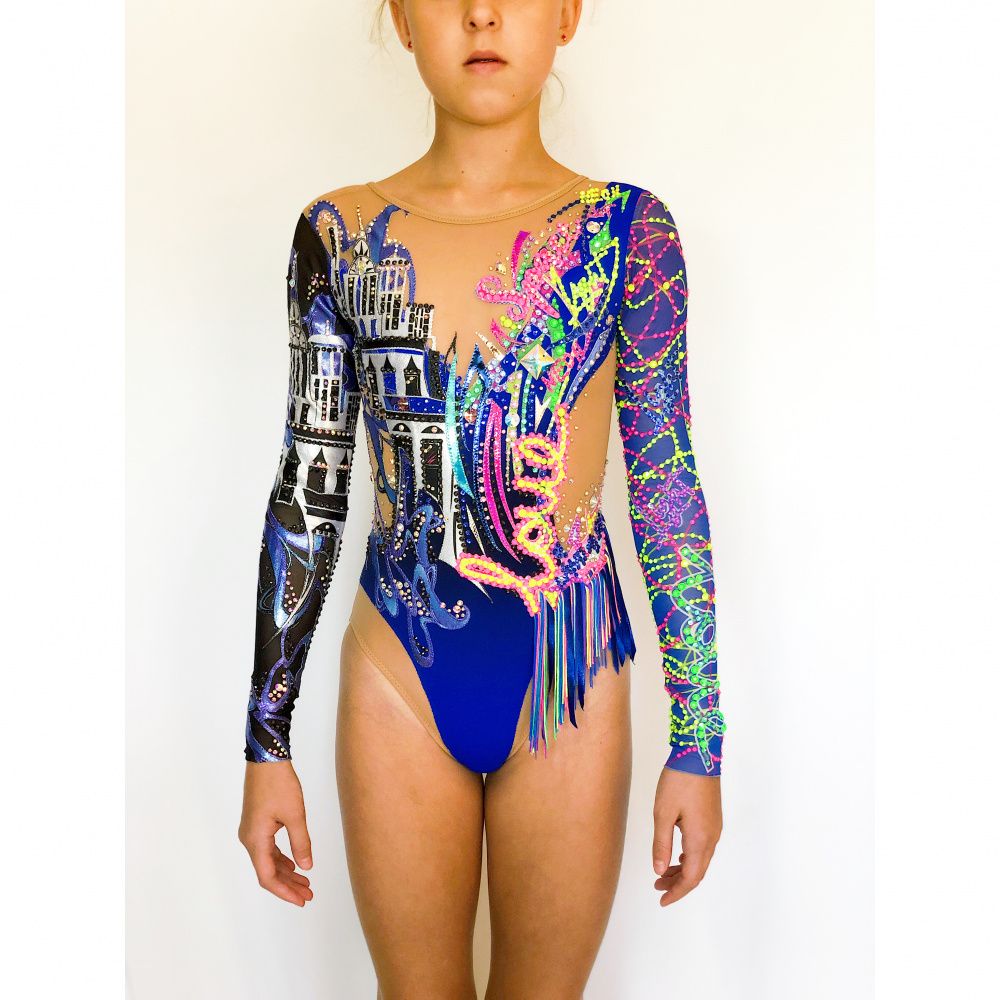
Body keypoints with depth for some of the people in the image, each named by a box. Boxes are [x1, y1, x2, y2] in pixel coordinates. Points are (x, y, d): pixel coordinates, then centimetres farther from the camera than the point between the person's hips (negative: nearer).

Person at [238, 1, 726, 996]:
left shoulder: (625, 229, -4)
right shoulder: (341, 233, -1)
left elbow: (669, 489, -1)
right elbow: (307, 493, 2)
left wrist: (700, 744, 0)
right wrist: (266, 741, 3)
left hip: (570, 677, 0)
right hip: (399, 677, 1)